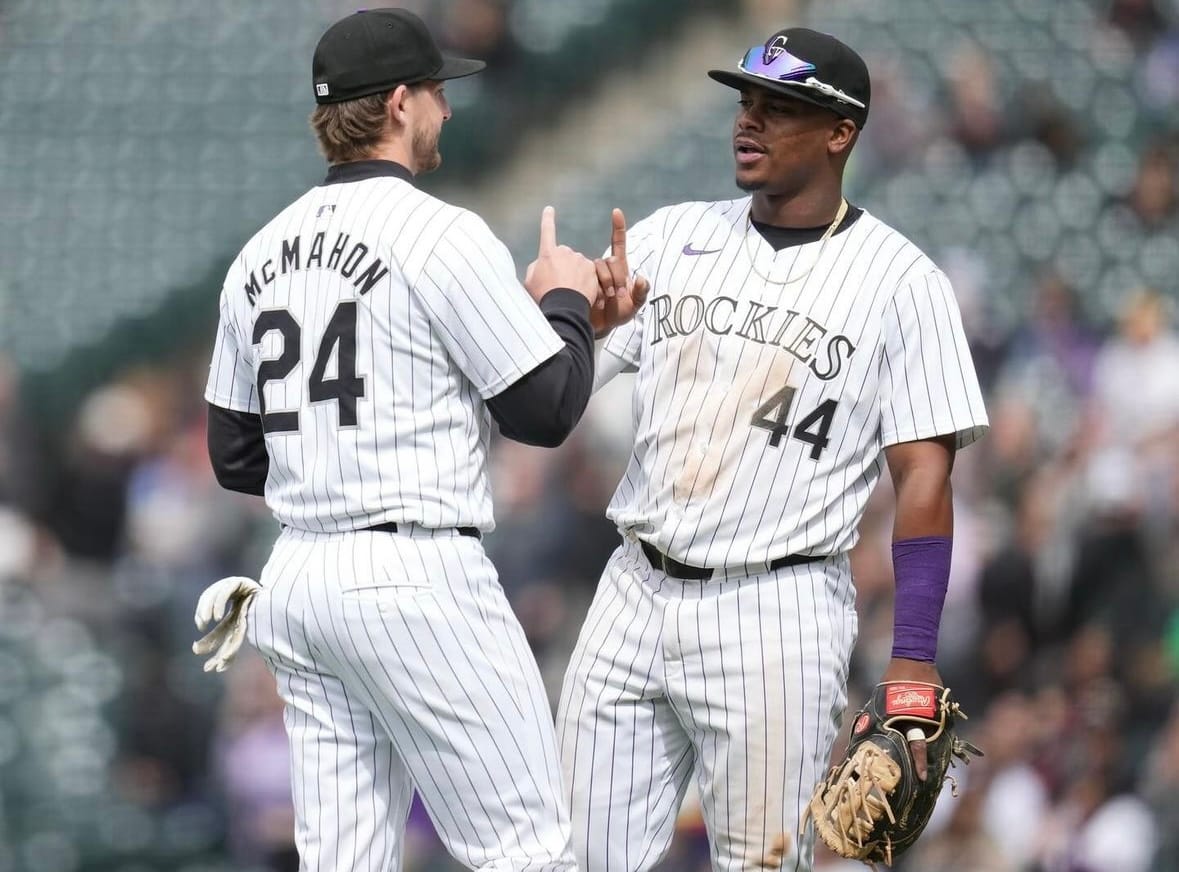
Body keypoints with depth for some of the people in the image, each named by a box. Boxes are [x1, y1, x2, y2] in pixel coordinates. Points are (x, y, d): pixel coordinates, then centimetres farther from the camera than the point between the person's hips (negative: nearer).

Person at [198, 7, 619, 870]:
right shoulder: (443, 234, -9)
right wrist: (567, 302, 11)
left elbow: (235, 457, 17)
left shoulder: (260, 256, 12)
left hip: (298, 577, 8)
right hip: (419, 574, -8)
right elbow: (546, 410, -7)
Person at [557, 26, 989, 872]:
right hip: (636, 593, 4)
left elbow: (925, 476, -6)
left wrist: (912, 671, -14)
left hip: (778, 610, -4)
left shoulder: (901, 281, -3)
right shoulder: (668, 237, 9)